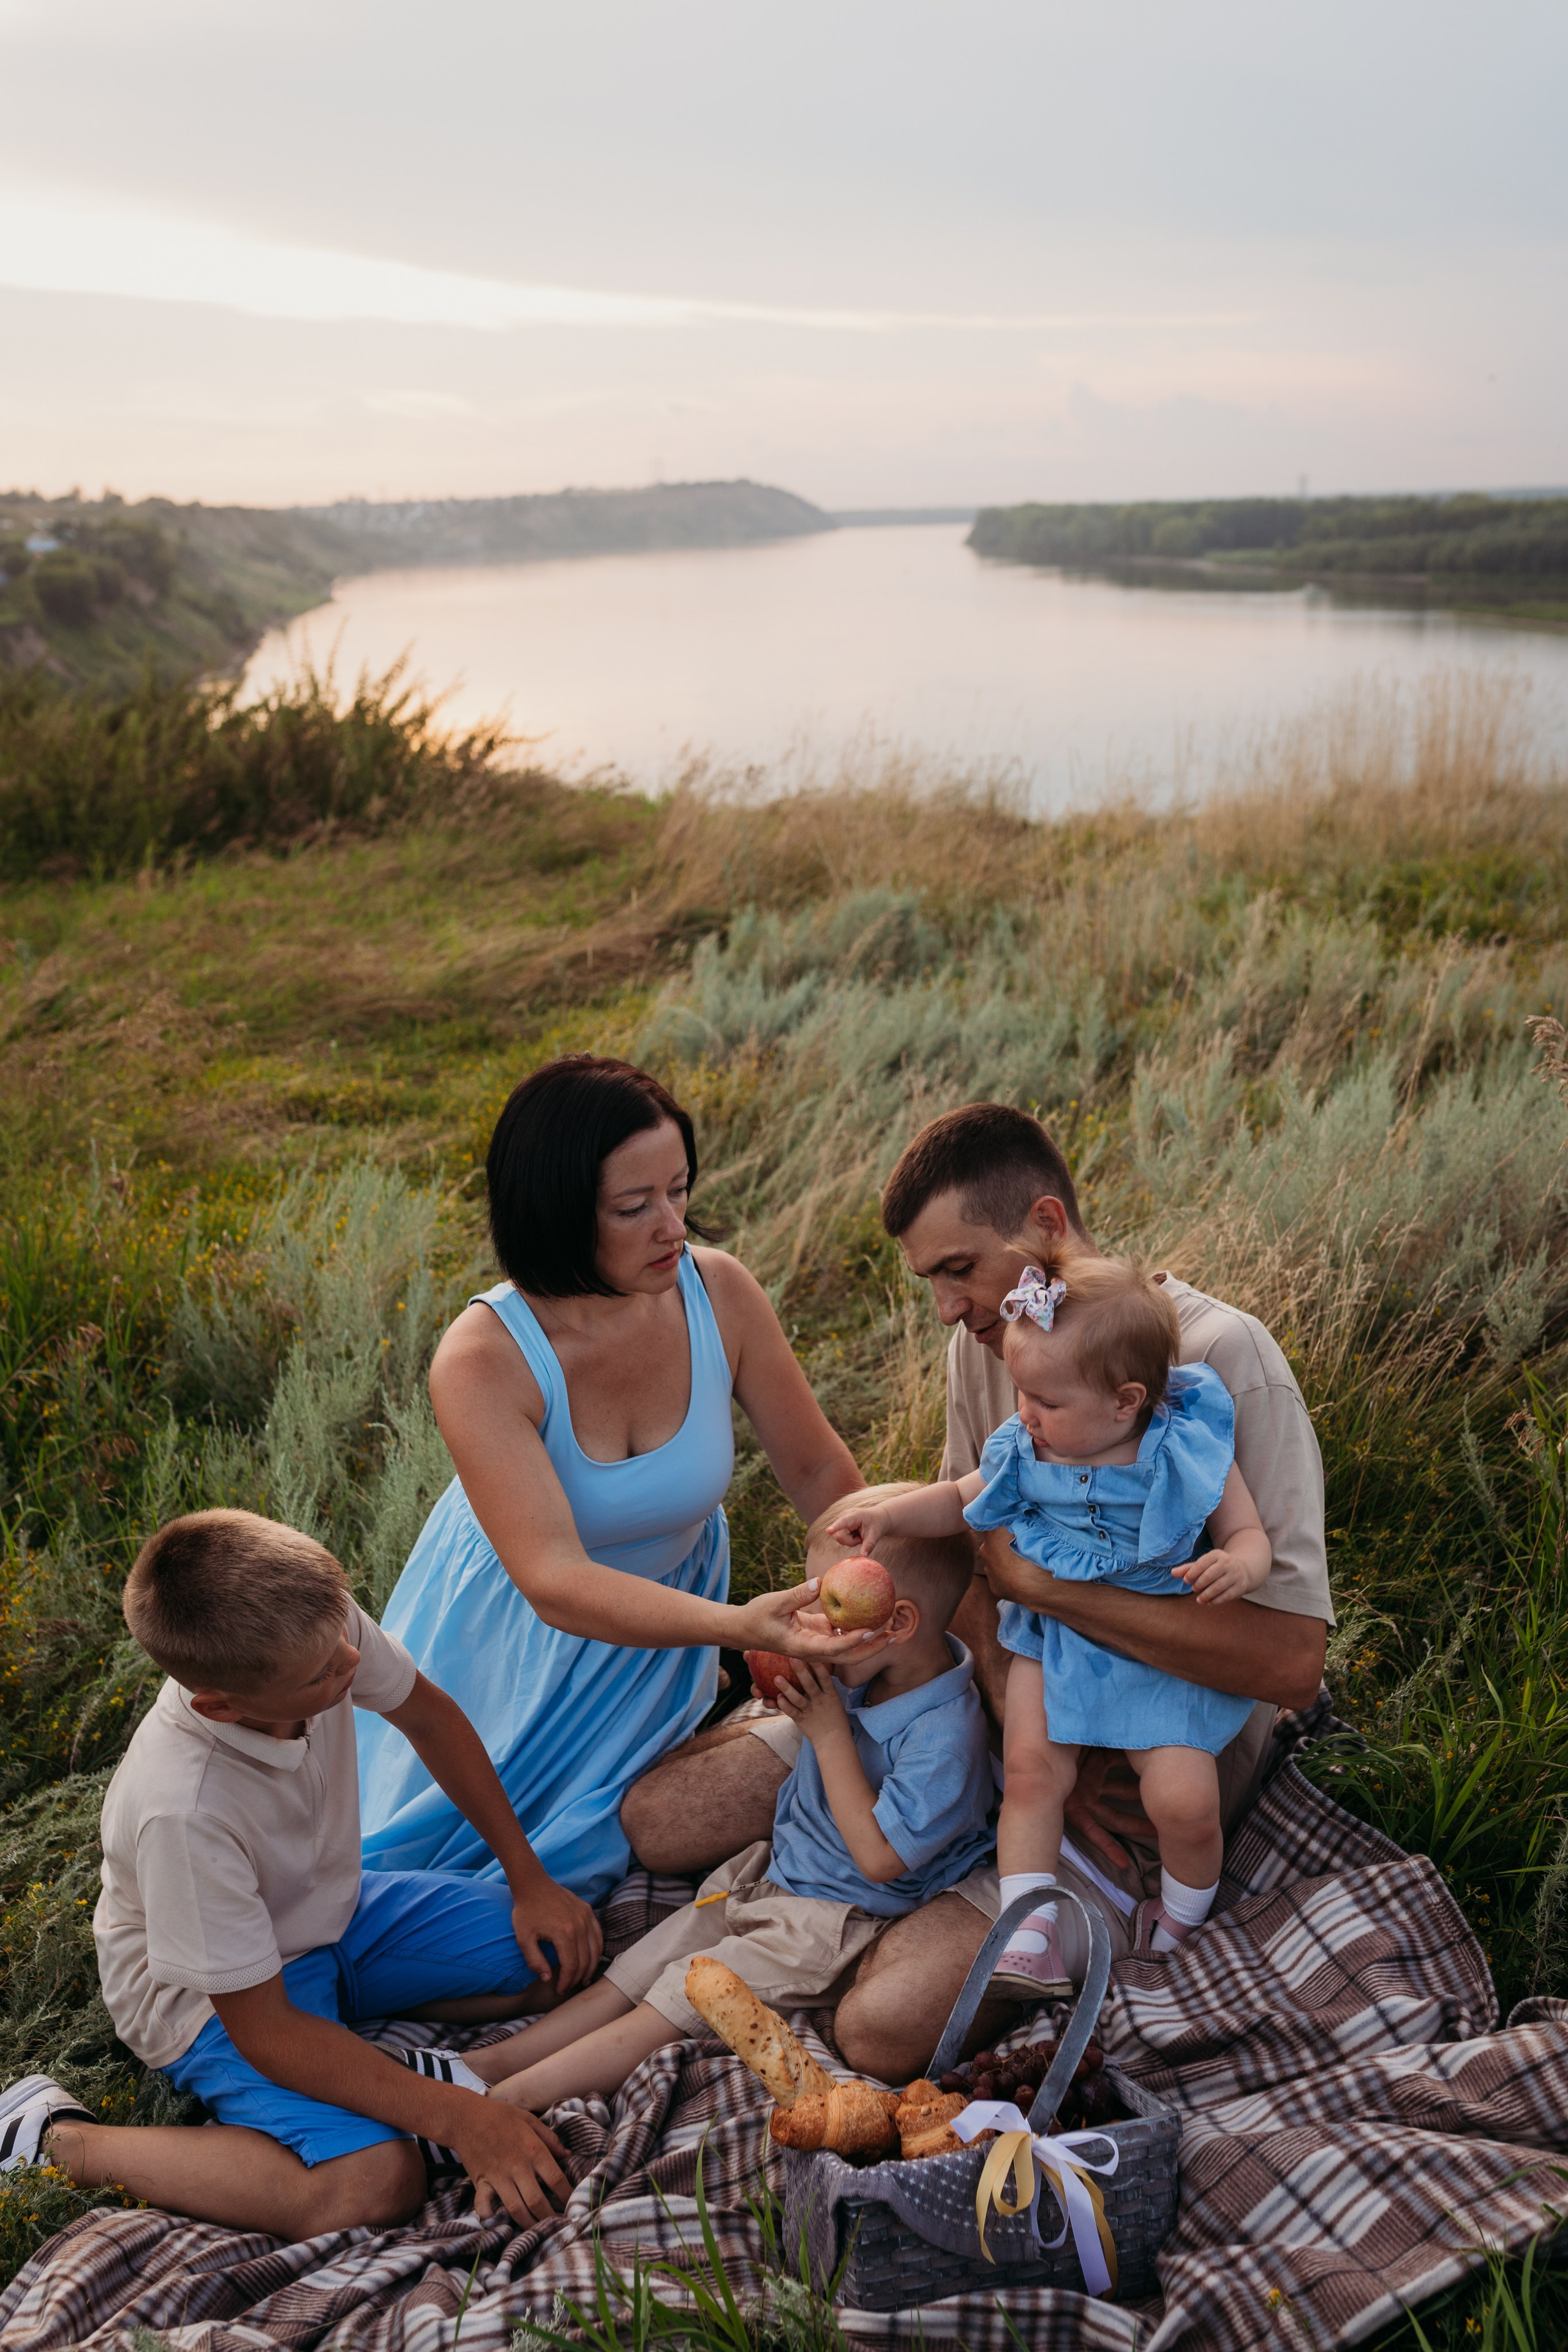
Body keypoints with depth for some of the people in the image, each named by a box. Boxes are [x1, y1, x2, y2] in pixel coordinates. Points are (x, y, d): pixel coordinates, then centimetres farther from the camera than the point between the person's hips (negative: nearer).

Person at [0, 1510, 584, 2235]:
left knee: (563, 1952, -5)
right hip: (219, 1994, -6)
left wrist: (531, 1881, -1)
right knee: (371, 2182, -27)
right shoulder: (183, 1814, -40)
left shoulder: (314, 1623, -25)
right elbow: (264, 2031, -29)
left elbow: (426, 1714, -2)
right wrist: (455, 2118, -32)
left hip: (333, 1913, 6)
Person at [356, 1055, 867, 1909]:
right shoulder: (481, 1359, -34)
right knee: (398, 1847, 8)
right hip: (515, 1627, -2)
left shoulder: (719, 1293, -24)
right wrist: (739, 1626, -53)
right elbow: (555, 1583, -40)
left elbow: (817, 1470, -9)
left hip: (669, 1600, 2)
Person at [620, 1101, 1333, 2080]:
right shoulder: (987, 1337, -1)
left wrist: (1046, 1581, -28)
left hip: (1150, 1769, -6)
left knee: (888, 2024, -23)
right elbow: (970, 1559, 7)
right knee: (656, 1817, -2)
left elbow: (1292, 1658, -29)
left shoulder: (1222, 1358, -23)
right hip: (1007, 1703, 6)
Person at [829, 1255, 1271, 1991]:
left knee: (1184, 1802, -12)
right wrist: (889, 1514, -2)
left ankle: (1181, 1924, 19)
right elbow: (961, 1500, 13)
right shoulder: (1024, 1453, -5)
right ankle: (1028, 1934, -2)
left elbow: (1248, 1532, -9)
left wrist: (1238, 1566, -32)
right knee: (1031, 1771, -13)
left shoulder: (1188, 1455, -16)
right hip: (1053, 1640, 3)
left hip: (1162, 1658, -3)